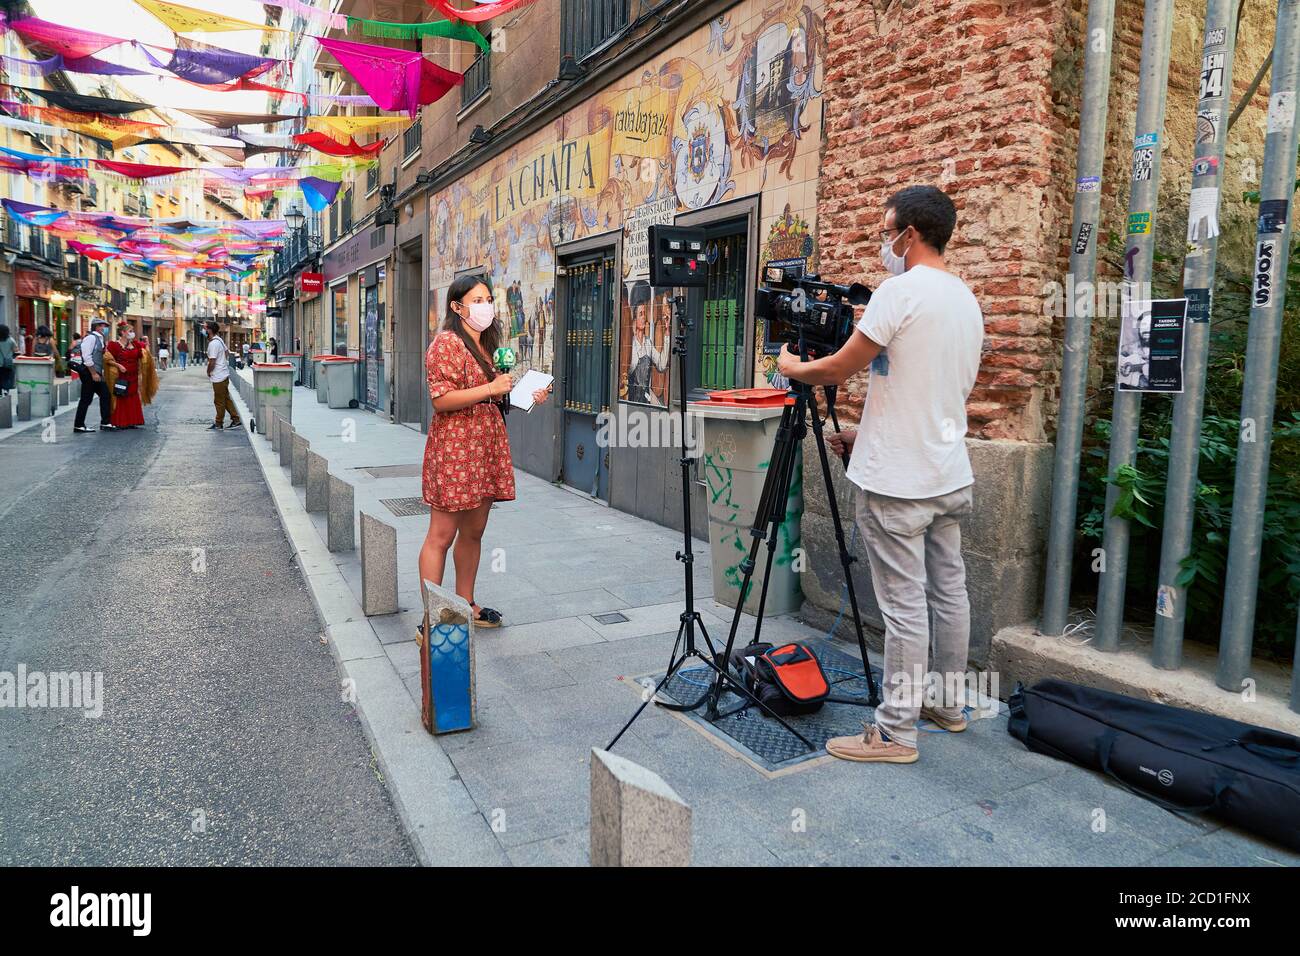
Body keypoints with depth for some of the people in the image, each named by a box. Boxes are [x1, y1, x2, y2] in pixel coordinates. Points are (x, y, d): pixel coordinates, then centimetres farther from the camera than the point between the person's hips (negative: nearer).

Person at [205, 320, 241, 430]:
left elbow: (212, 362, -21)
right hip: (224, 374, 10)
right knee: (226, 399, 14)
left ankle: (218, 424, 9)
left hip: (218, 377, -10)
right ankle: (236, 419, 16)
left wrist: (208, 372, -6)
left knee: (219, 401, 0)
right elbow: (227, 353, 24)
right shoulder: (219, 340, 11)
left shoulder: (213, 343, -20)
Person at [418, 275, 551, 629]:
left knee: (473, 532, 15)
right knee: (442, 535, -4)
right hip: (454, 448, -9)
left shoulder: (486, 344, 19)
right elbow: (441, 400, -18)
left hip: (486, 447, 9)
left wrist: (527, 395, 13)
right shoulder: (447, 342, -10)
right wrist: (491, 389, -19)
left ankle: (466, 604, 27)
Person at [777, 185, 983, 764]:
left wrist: (790, 367, 9)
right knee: (949, 591, 16)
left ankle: (896, 732, 6)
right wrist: (867, 437, 23)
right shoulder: (967, 300, 15)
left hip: (898, 482, -9)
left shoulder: (901, 290, -14)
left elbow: (837, 370, -11)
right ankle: (947, 705, 30)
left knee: (904, 606, -4)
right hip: (950, 476, 9)